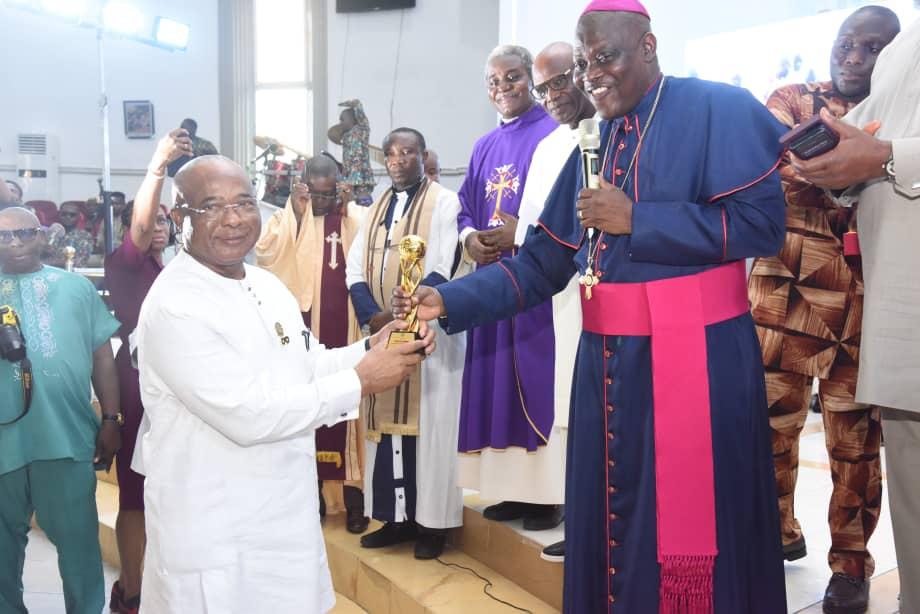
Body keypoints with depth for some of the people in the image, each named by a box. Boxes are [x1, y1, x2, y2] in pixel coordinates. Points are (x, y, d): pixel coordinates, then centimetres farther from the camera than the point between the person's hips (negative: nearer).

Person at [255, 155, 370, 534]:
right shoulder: (286, 218, 6)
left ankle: (352, 491, 9)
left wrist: (348, 210, -12)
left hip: (345, 326, 0)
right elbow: (264, 255, -10)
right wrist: (296, 213, -12)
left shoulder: (356, 217, 6)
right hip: (302, 324, 1)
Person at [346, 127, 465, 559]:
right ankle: (397, 517, 16)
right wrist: (373, 317, -9)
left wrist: (403, 315, -17)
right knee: (386, 422, 7)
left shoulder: (444, 202, -3)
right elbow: (355, 268, 8)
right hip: (381, 332, 6)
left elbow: (447, 269, -13)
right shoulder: (376, 208, 15)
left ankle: (432, 522, 7)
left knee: (427, 423, -1)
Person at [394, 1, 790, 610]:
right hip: (607, 361, 6)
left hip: (694, 361, -6)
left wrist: (635, 219, -16)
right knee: (611, 520, 14)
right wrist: (448, 300, -4)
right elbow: (542, 263, 8)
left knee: (689, 525, 3)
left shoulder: (720, 110, -4)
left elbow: (761, 223, -15)